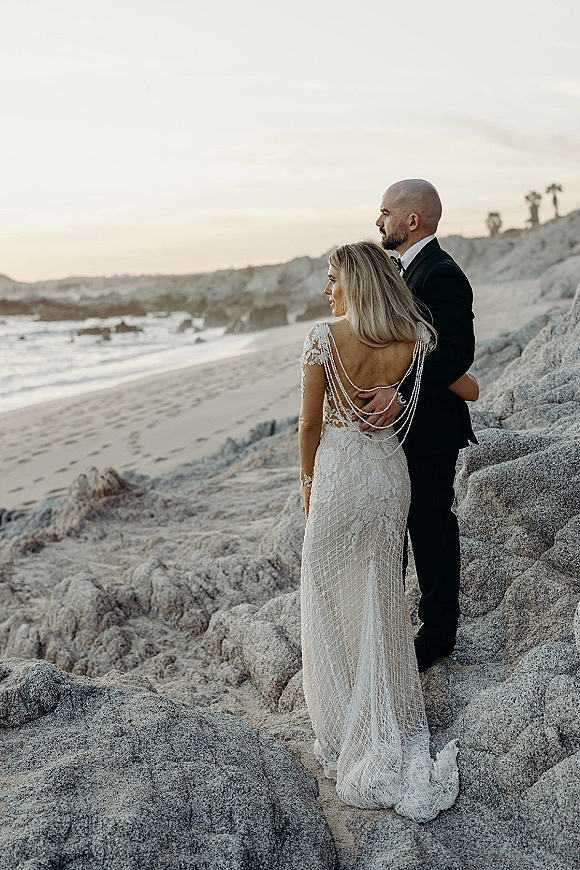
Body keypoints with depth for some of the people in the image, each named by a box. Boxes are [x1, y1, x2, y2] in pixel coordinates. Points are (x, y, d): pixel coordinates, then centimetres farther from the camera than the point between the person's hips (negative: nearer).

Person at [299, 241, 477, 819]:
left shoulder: (324, 338, -15)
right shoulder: (416, 338, -6)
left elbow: (310, 423, -11)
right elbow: (469, 390, 9)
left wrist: (308, 485, 2)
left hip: (337, 473, -4)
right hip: (389, 473, 4)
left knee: (331, 600, 12)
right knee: (381, 595, 20)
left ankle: (346, 731, 23)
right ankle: (391, 722, 33)